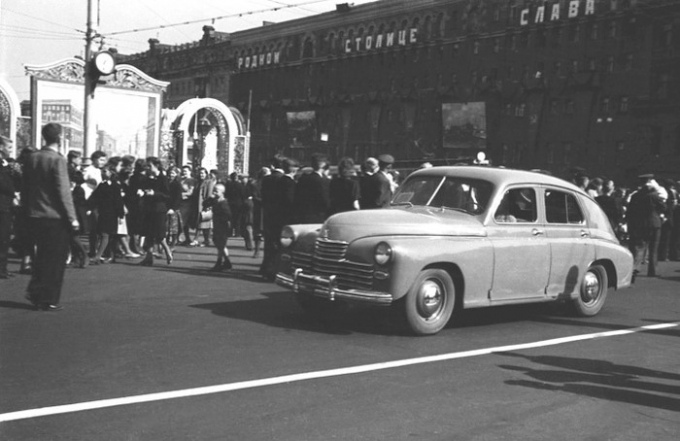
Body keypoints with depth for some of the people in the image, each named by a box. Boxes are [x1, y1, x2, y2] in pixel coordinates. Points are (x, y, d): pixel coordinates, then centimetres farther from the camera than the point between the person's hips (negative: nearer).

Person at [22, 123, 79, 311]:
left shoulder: (31, 158, 6)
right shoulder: (57, 160, -14)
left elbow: (25, 188, 10)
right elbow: (63, 191, -16)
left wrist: (28, 209, 19)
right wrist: (72, 218, -12)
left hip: (34, 216, 6)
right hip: (55, 217, -6)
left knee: (42, 255, 21)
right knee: (56, 258, 4)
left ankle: (34, 290, 16)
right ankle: (49, 300, 8)